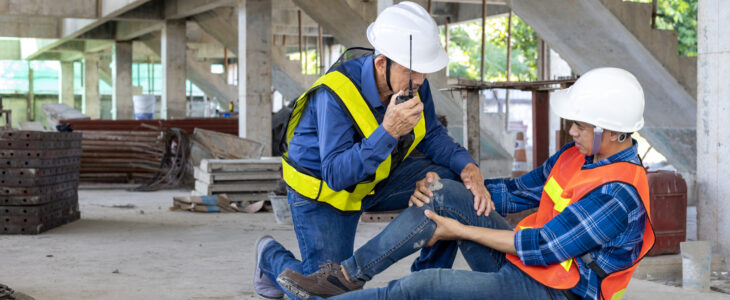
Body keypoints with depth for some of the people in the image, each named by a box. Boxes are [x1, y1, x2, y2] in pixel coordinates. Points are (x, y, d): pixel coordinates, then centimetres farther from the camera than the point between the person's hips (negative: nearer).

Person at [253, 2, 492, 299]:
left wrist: (468, 168, -20)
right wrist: (388, 132, -49)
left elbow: (432, 135, -1)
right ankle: (271, 256, 23)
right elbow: (336, 174, -37)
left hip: (377, 178, 6)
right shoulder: (335, 93, -35)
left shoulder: (413, 82, -16)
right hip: (323, 189, -6)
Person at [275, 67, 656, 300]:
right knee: (443, 195, -10)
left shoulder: (618, 195, -23)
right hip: (518, 264, 9)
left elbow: (543, 247, -21)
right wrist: (444, 188, 0)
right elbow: (517, 192, 13)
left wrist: (461, 231, -12)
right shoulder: (576, 155, 7)